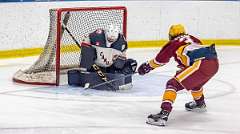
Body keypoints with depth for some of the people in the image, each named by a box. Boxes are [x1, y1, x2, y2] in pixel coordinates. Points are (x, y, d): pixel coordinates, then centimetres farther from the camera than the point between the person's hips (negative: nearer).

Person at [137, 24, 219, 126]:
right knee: (194, 80, 37)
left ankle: (164, 114, -22)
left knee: (173, 84, -5)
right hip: (215, 62, 7)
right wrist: (184, 66, 50)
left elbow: (160, 59, 20)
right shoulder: (193, 39, 32)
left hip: (201, 64, -7)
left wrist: (147, 66, 36)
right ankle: (200, 104, 58)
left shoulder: (173, 43, 15)